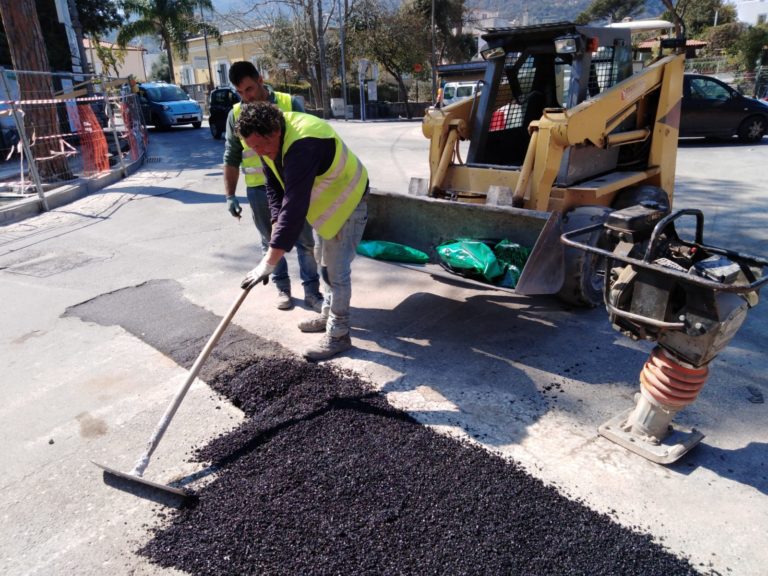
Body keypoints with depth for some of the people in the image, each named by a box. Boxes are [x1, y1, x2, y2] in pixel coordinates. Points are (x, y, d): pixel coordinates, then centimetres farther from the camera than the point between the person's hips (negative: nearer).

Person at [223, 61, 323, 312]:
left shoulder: (291, 103, -4)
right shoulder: (236, 115, 2)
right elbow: (232, 158, 7)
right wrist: (230, 195, 3)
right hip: (259, 190, 2)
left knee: (305, 240, 3)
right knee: (271, 242, 11)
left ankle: (312, 291, 14)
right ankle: (282, 288, 27)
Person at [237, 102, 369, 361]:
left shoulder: (302, 146, -39)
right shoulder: (270, 139, -10)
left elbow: (295, 208, -44)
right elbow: (273, 185, 1)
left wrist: (268, 263, -44)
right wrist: (277, 224, -14)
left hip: (346, 200, -9)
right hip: (324, 201, 9)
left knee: (336, 269, -7)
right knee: (324, 262, 19)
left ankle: (338, 334, 5)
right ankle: (329, 314, 35)